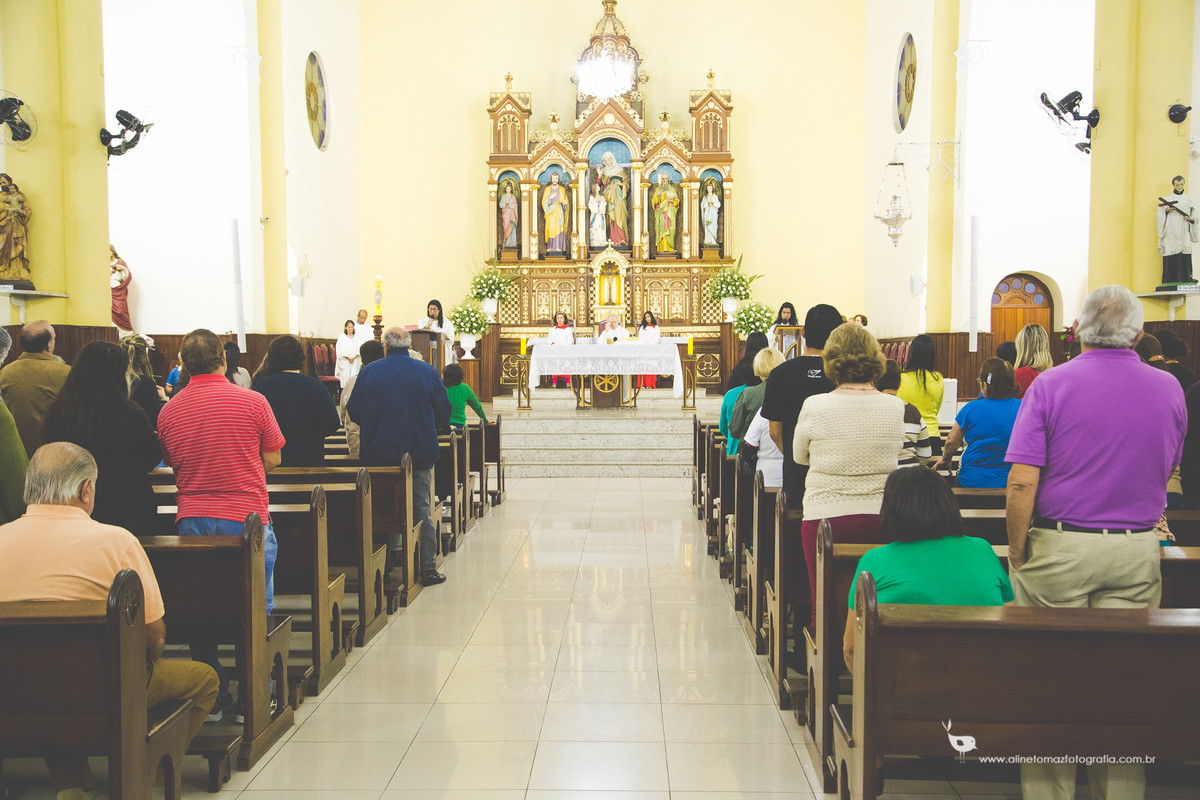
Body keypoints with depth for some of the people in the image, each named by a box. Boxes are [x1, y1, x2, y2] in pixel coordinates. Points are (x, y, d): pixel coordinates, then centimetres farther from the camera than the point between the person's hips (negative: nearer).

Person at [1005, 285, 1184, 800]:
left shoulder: (1050, 385, -9)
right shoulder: (1169, 389, 3)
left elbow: (1021, 482, -15)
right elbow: (1165, 472, 15)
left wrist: (1016, 552, -5)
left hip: (1058, 546, -3)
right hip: (1137, 551, 3)